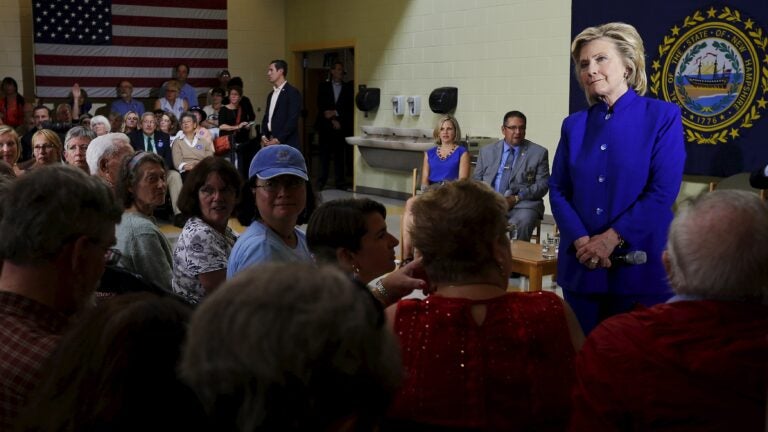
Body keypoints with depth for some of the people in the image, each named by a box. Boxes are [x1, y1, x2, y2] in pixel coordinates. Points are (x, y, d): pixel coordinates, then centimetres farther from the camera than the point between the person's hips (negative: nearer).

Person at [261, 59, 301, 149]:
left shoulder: (293, 92, -7)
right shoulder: (271, 94, 19)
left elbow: (292, 120, -15)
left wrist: (278, 139, -17)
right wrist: (263, 135, 2)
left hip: (286, 144, -7)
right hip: (270, 142, 7)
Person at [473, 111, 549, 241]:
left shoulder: (538, 153, 11)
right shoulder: (487, 151, 18)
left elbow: (543, 185, 3)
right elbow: (476, 180, 16)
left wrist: (517, 198, -11)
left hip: (522, 204, -2)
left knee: (522, 222, -35)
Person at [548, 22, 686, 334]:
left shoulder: (662, 117, -2)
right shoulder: (574, 125, 10)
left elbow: (663, 192, -10)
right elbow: (557, 190, 5)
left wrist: (611, 239, -15)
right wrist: (581, 241, -12)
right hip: (581, 264, 4)